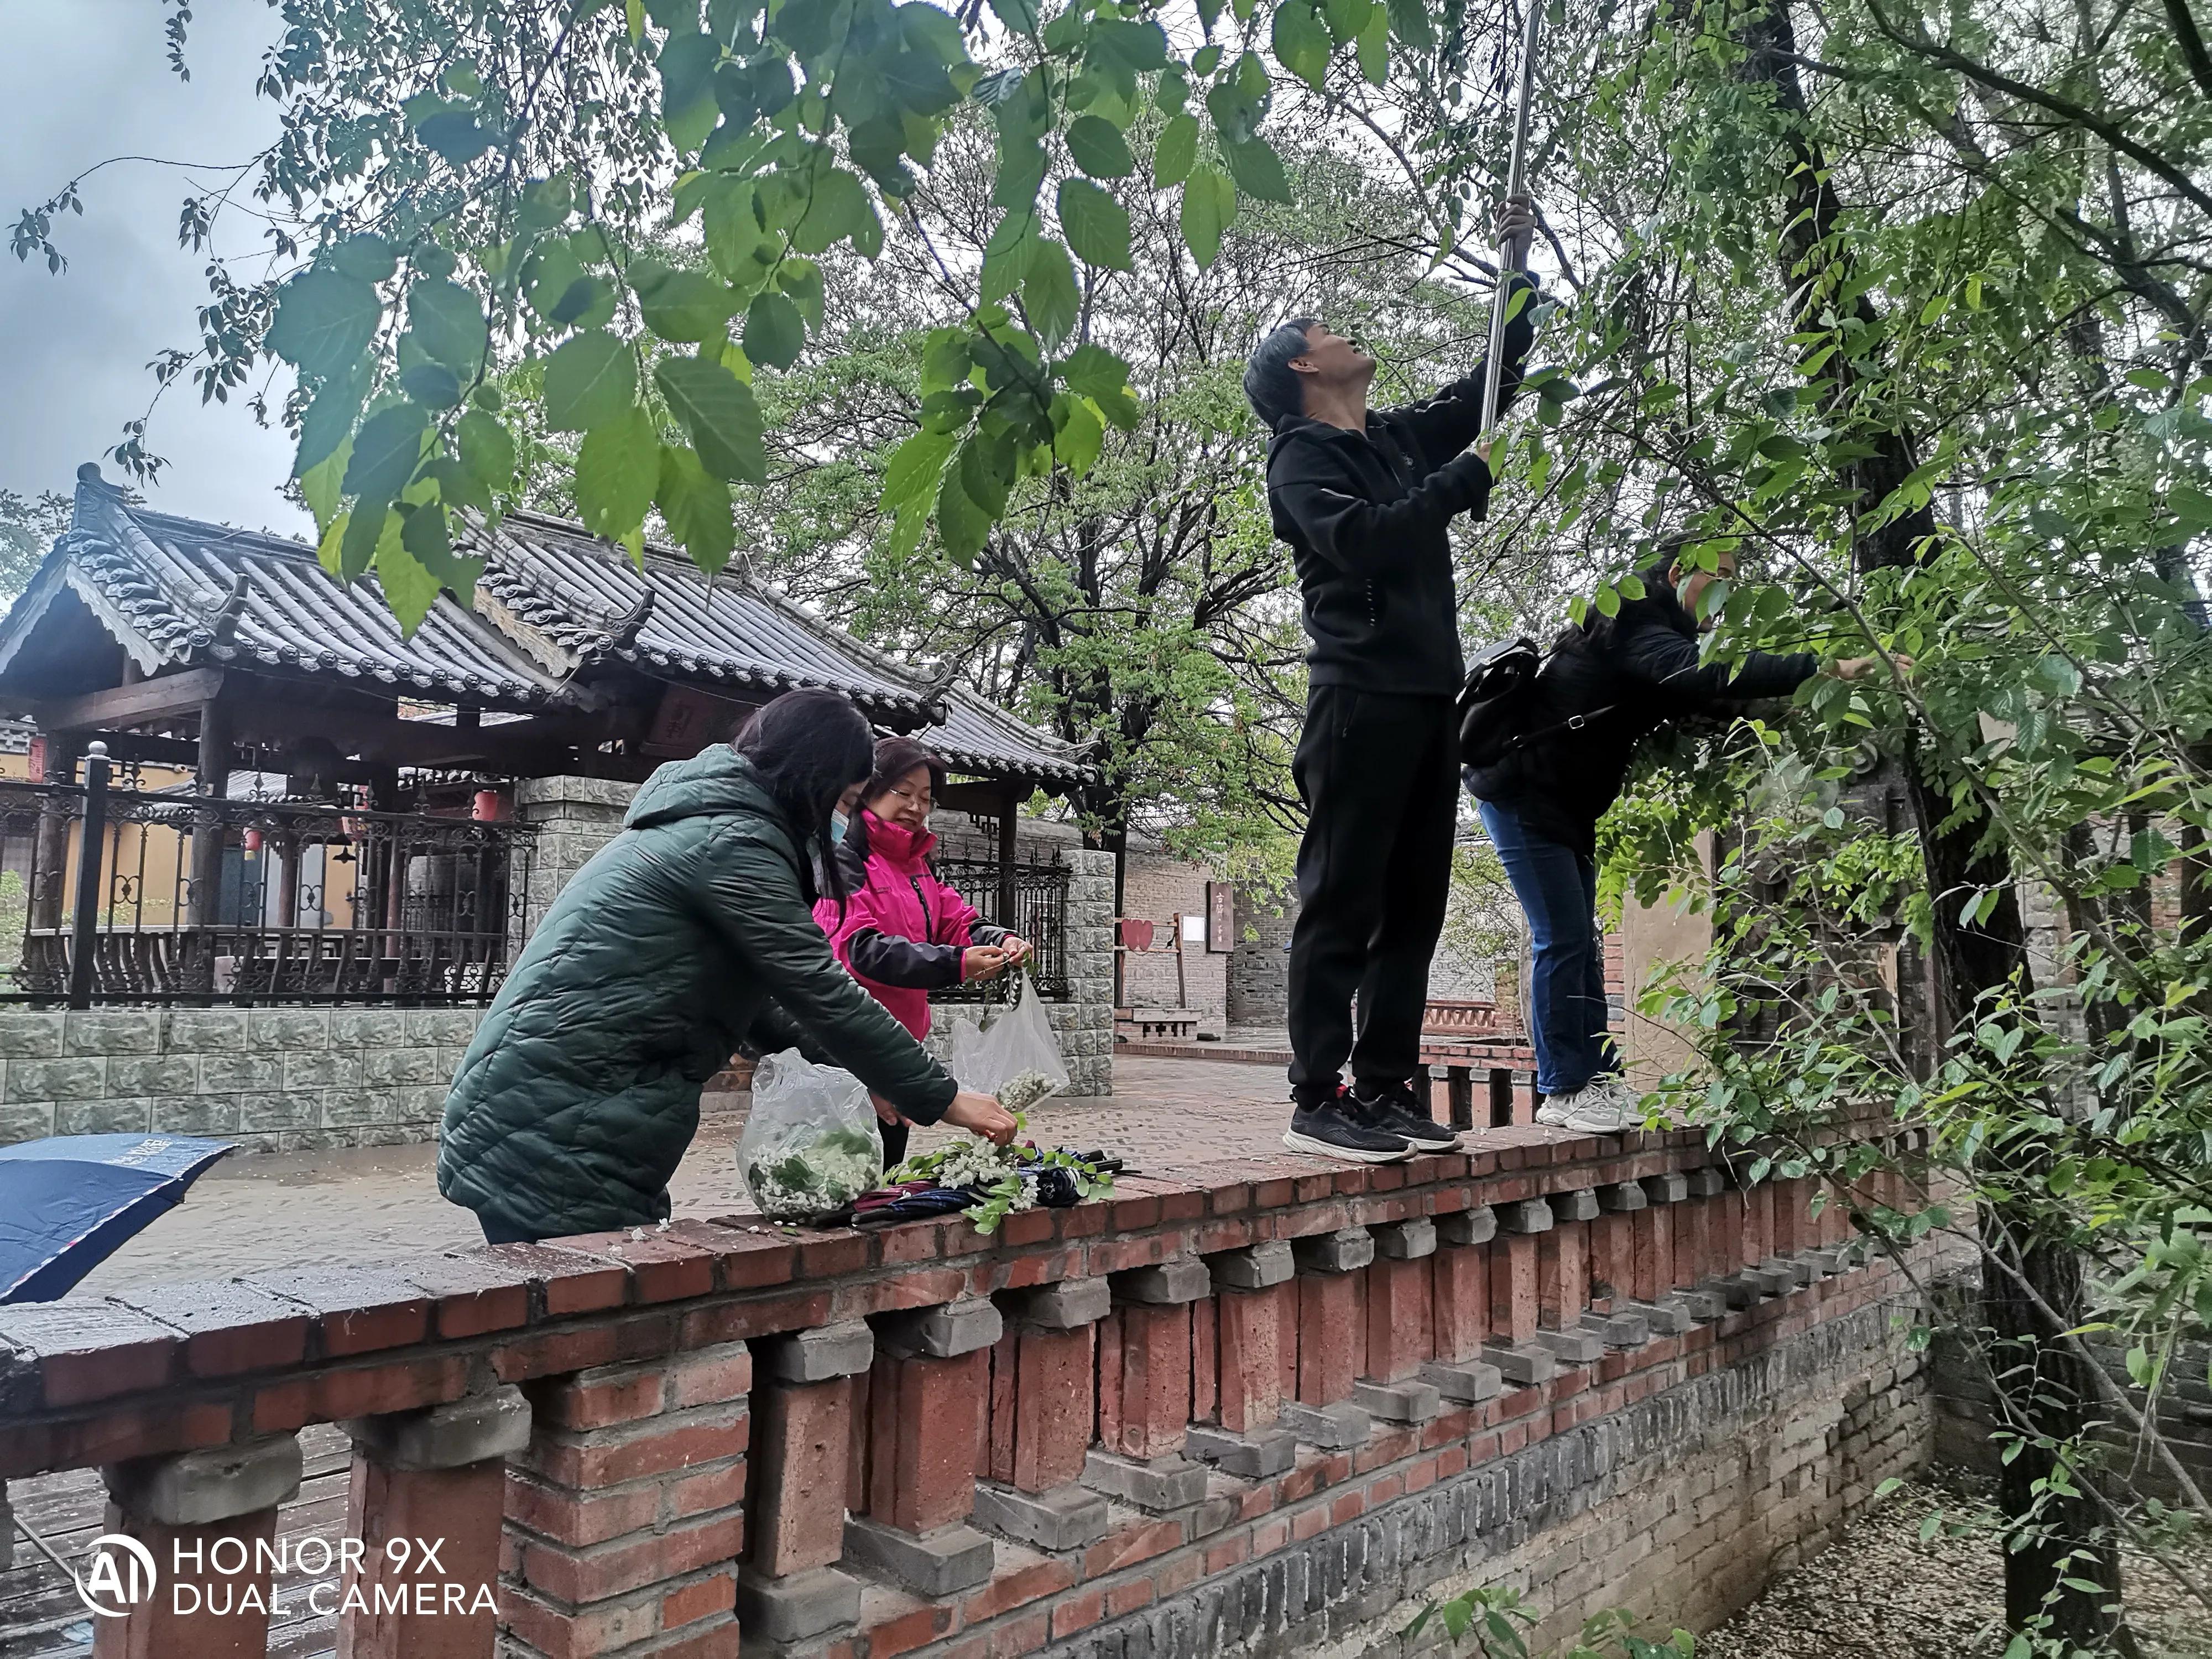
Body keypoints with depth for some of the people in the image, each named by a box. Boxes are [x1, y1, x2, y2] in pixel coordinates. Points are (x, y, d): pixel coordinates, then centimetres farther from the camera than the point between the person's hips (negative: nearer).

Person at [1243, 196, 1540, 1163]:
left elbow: (1490, 384, 35)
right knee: (1341, 903, -8)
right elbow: (1362, 539, -18)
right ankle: (1318, 1100, -4)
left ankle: (1384, 1090, 12)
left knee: (1413, 907, 6)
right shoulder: (1301, 458, 0)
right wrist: (1470, 477, -10)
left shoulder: (1401, 439, 22)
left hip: (1430, 700, 8)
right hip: (1360, 697, -8)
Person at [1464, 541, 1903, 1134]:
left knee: (1580, 942, 9)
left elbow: (1700, 703, 14)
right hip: (1523, 795, -11)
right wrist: (1828, 669, -38)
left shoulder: (1649, 633, 17)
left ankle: (1597, 1079, 14)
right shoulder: (1635, 629, -16)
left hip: (1564, 808, 11)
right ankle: (1562, 1091, -3)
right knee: (1563, 940, -10)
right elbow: (1707, 673, -34)